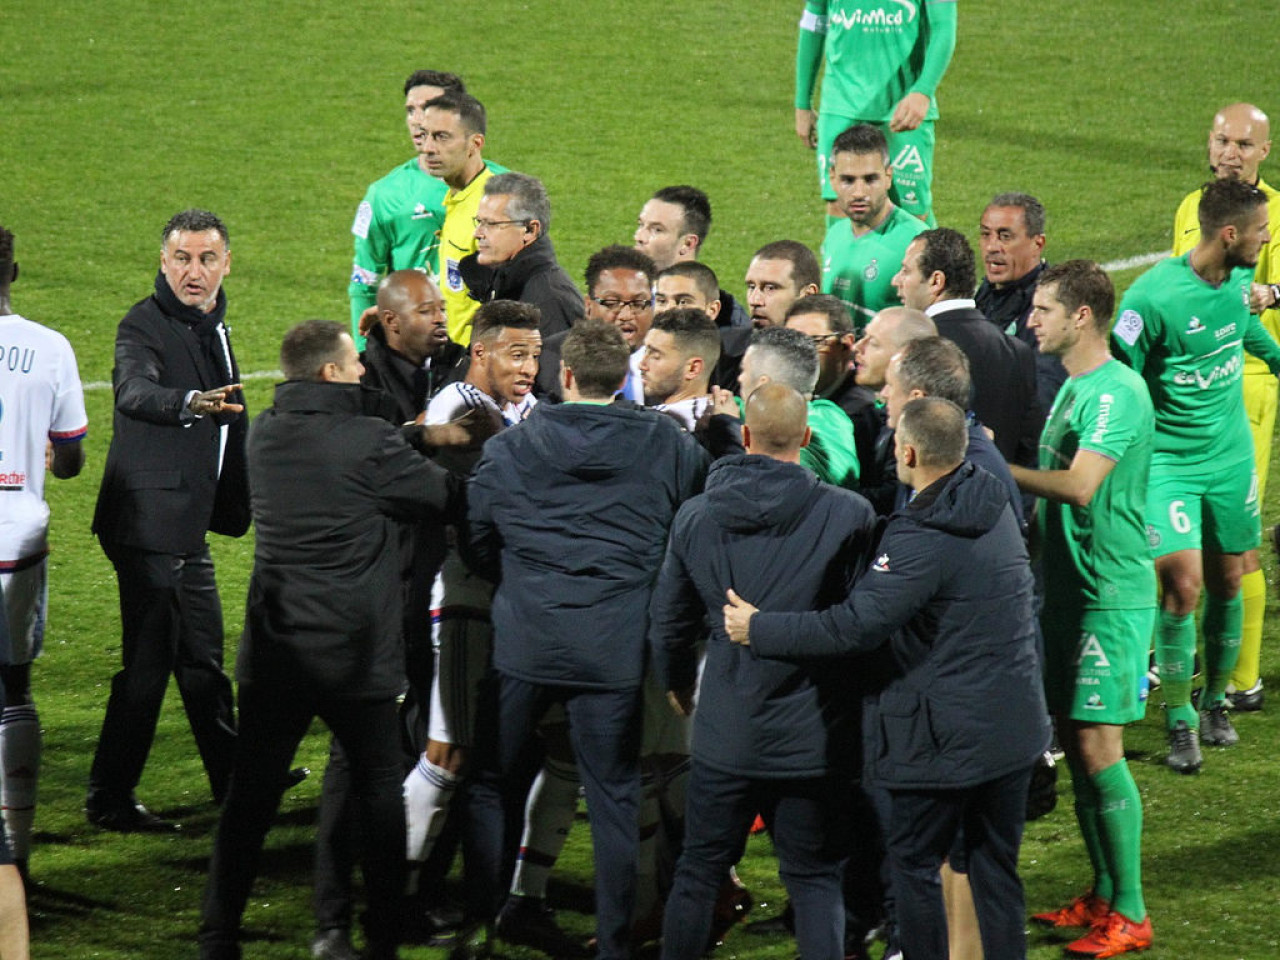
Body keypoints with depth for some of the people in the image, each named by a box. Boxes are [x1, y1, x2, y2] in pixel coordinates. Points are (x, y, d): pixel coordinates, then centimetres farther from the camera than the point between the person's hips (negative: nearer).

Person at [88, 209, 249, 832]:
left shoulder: (211, 325, 12)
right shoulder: (144, 326, -17)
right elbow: (136, 391, -38)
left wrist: (237, 501, 28)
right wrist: (191, 402, -57)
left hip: (188, 524, 9)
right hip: (150, 520, -9)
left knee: (201, 656, 21)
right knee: (149, 661, -6)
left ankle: (236, 777, 33)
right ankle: (108, 799, 1)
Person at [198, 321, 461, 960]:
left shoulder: (264, 435, 3)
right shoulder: (369, 444, -15)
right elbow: (448, 500, -8)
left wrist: (410, 438, 11)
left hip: (272, 652, 5)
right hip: (356, 655, -5)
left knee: (250, 793, 8)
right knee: (380, 790, 9)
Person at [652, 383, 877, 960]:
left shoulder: (696, 516, 0)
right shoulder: (848, 516, -11)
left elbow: (669, 621, 10)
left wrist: (677, 682, 28)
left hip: (725, 733, 2)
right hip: (815, 735, -2)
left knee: (698, 873, 14)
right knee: (816, 881, 6)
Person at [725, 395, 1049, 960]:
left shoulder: (923, 540, -23)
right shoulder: (993, 505, 4)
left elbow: (854, 626, -25)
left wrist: (759, 630, -16)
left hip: (945, 736, -8)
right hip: (1014, 722, 8)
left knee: (913, 862, 7)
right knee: (995, 866, 15)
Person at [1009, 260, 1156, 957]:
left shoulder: (1117, 392, -16)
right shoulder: (1073, 386, 14)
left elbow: (1079, 485, -26)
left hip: (1112, 594, -9)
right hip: (1067, 587, 9)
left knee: (1099, 746, -10)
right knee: (1074, 741, 12)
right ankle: (1103, 895, 21)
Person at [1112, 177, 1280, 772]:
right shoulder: (1152, 298, -23)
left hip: (1231, 456, 6)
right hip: (1169, 461, -6)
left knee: (1226, 583, 10)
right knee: (1182, 586, -13)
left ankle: (1215, 701, 29)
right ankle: (1179, 722, 1)